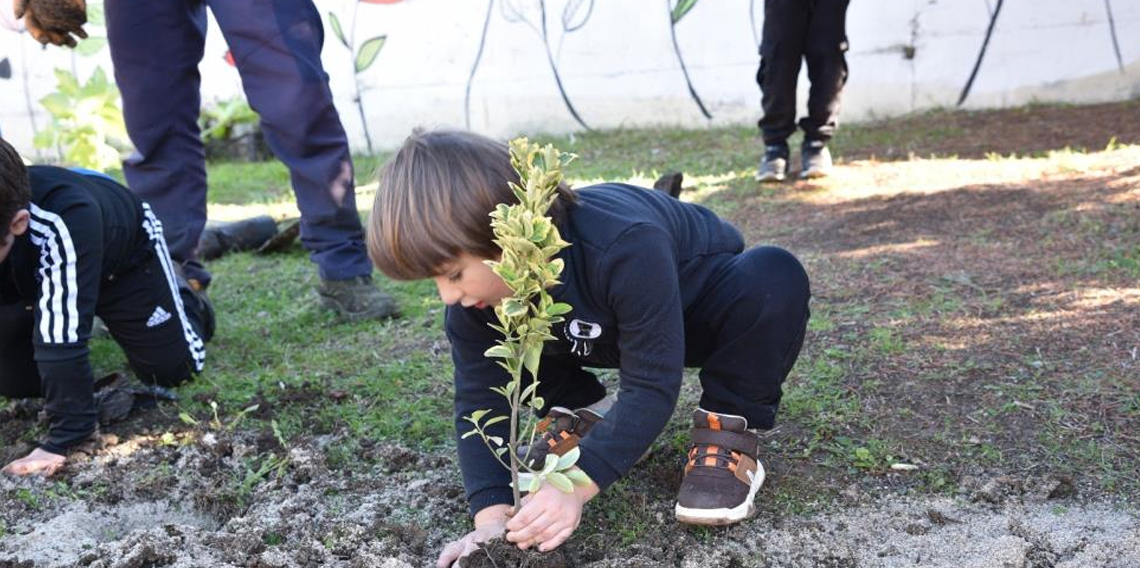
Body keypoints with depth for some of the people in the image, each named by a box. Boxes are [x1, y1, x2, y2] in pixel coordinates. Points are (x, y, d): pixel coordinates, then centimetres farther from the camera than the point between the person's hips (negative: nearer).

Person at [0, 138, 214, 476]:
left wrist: (64, 437, -45)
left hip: (125, 250, -4)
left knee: (171, 369, -3)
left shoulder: (64, 223, -49)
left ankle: (176, 289, 27)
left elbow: (62, 338, -47)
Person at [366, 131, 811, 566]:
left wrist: (576, 486, -47)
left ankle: (729, 428, -16)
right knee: (480, 339, -12)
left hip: (698, 310, -4)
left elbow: (650, 384, -39)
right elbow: (479, 401, -22)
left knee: (774, 277, -37)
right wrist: (491, 517, -34)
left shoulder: (625, 248, -43)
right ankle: (580, 413, 5)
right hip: (607, 330, 5)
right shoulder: (474, 297, -24)